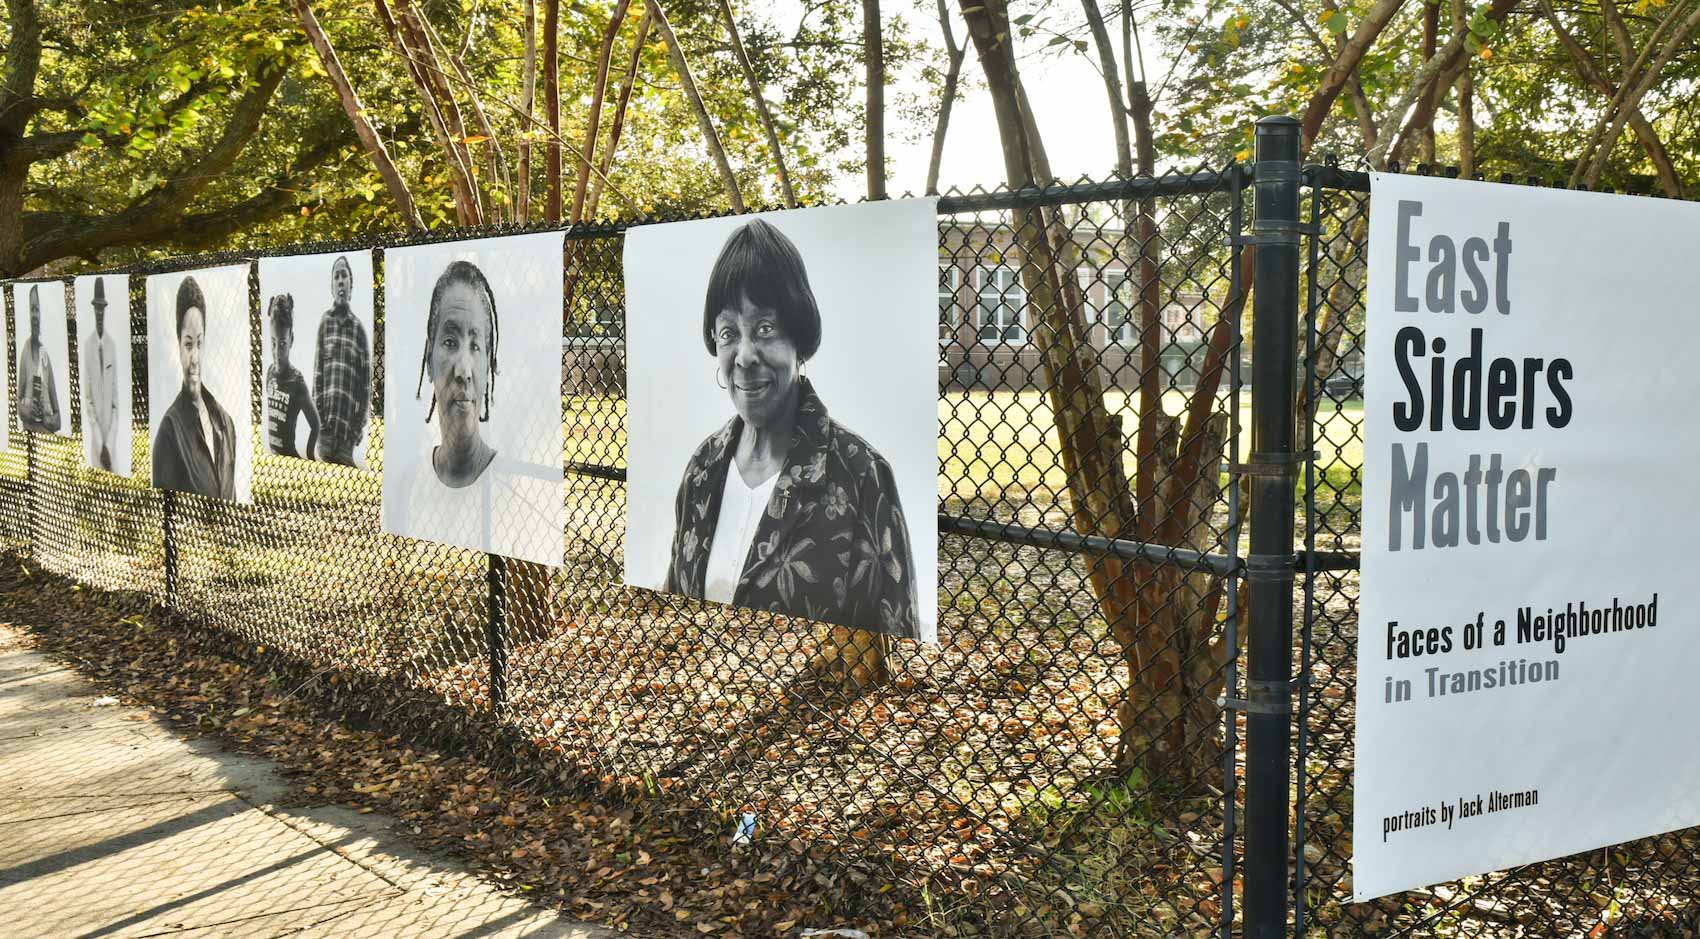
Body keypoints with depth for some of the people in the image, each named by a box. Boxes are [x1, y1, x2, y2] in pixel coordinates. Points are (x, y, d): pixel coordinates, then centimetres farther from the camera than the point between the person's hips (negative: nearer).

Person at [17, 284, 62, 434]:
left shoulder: (45, 353, 11)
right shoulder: (24, 350, 3)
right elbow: (19, 392, 3)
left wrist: (56, 413, 4)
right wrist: (22, 409, -13)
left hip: (46, 419, 3)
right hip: (29, 420, -3)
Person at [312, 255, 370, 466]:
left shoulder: (358, 327, 7)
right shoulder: (324, 322, 8)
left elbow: (366, 379, 5)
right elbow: (317, 370, 6)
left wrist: (360, 424, -3)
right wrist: (318, 415, -3)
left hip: (348, 421, 0)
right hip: (326, 418, 0)